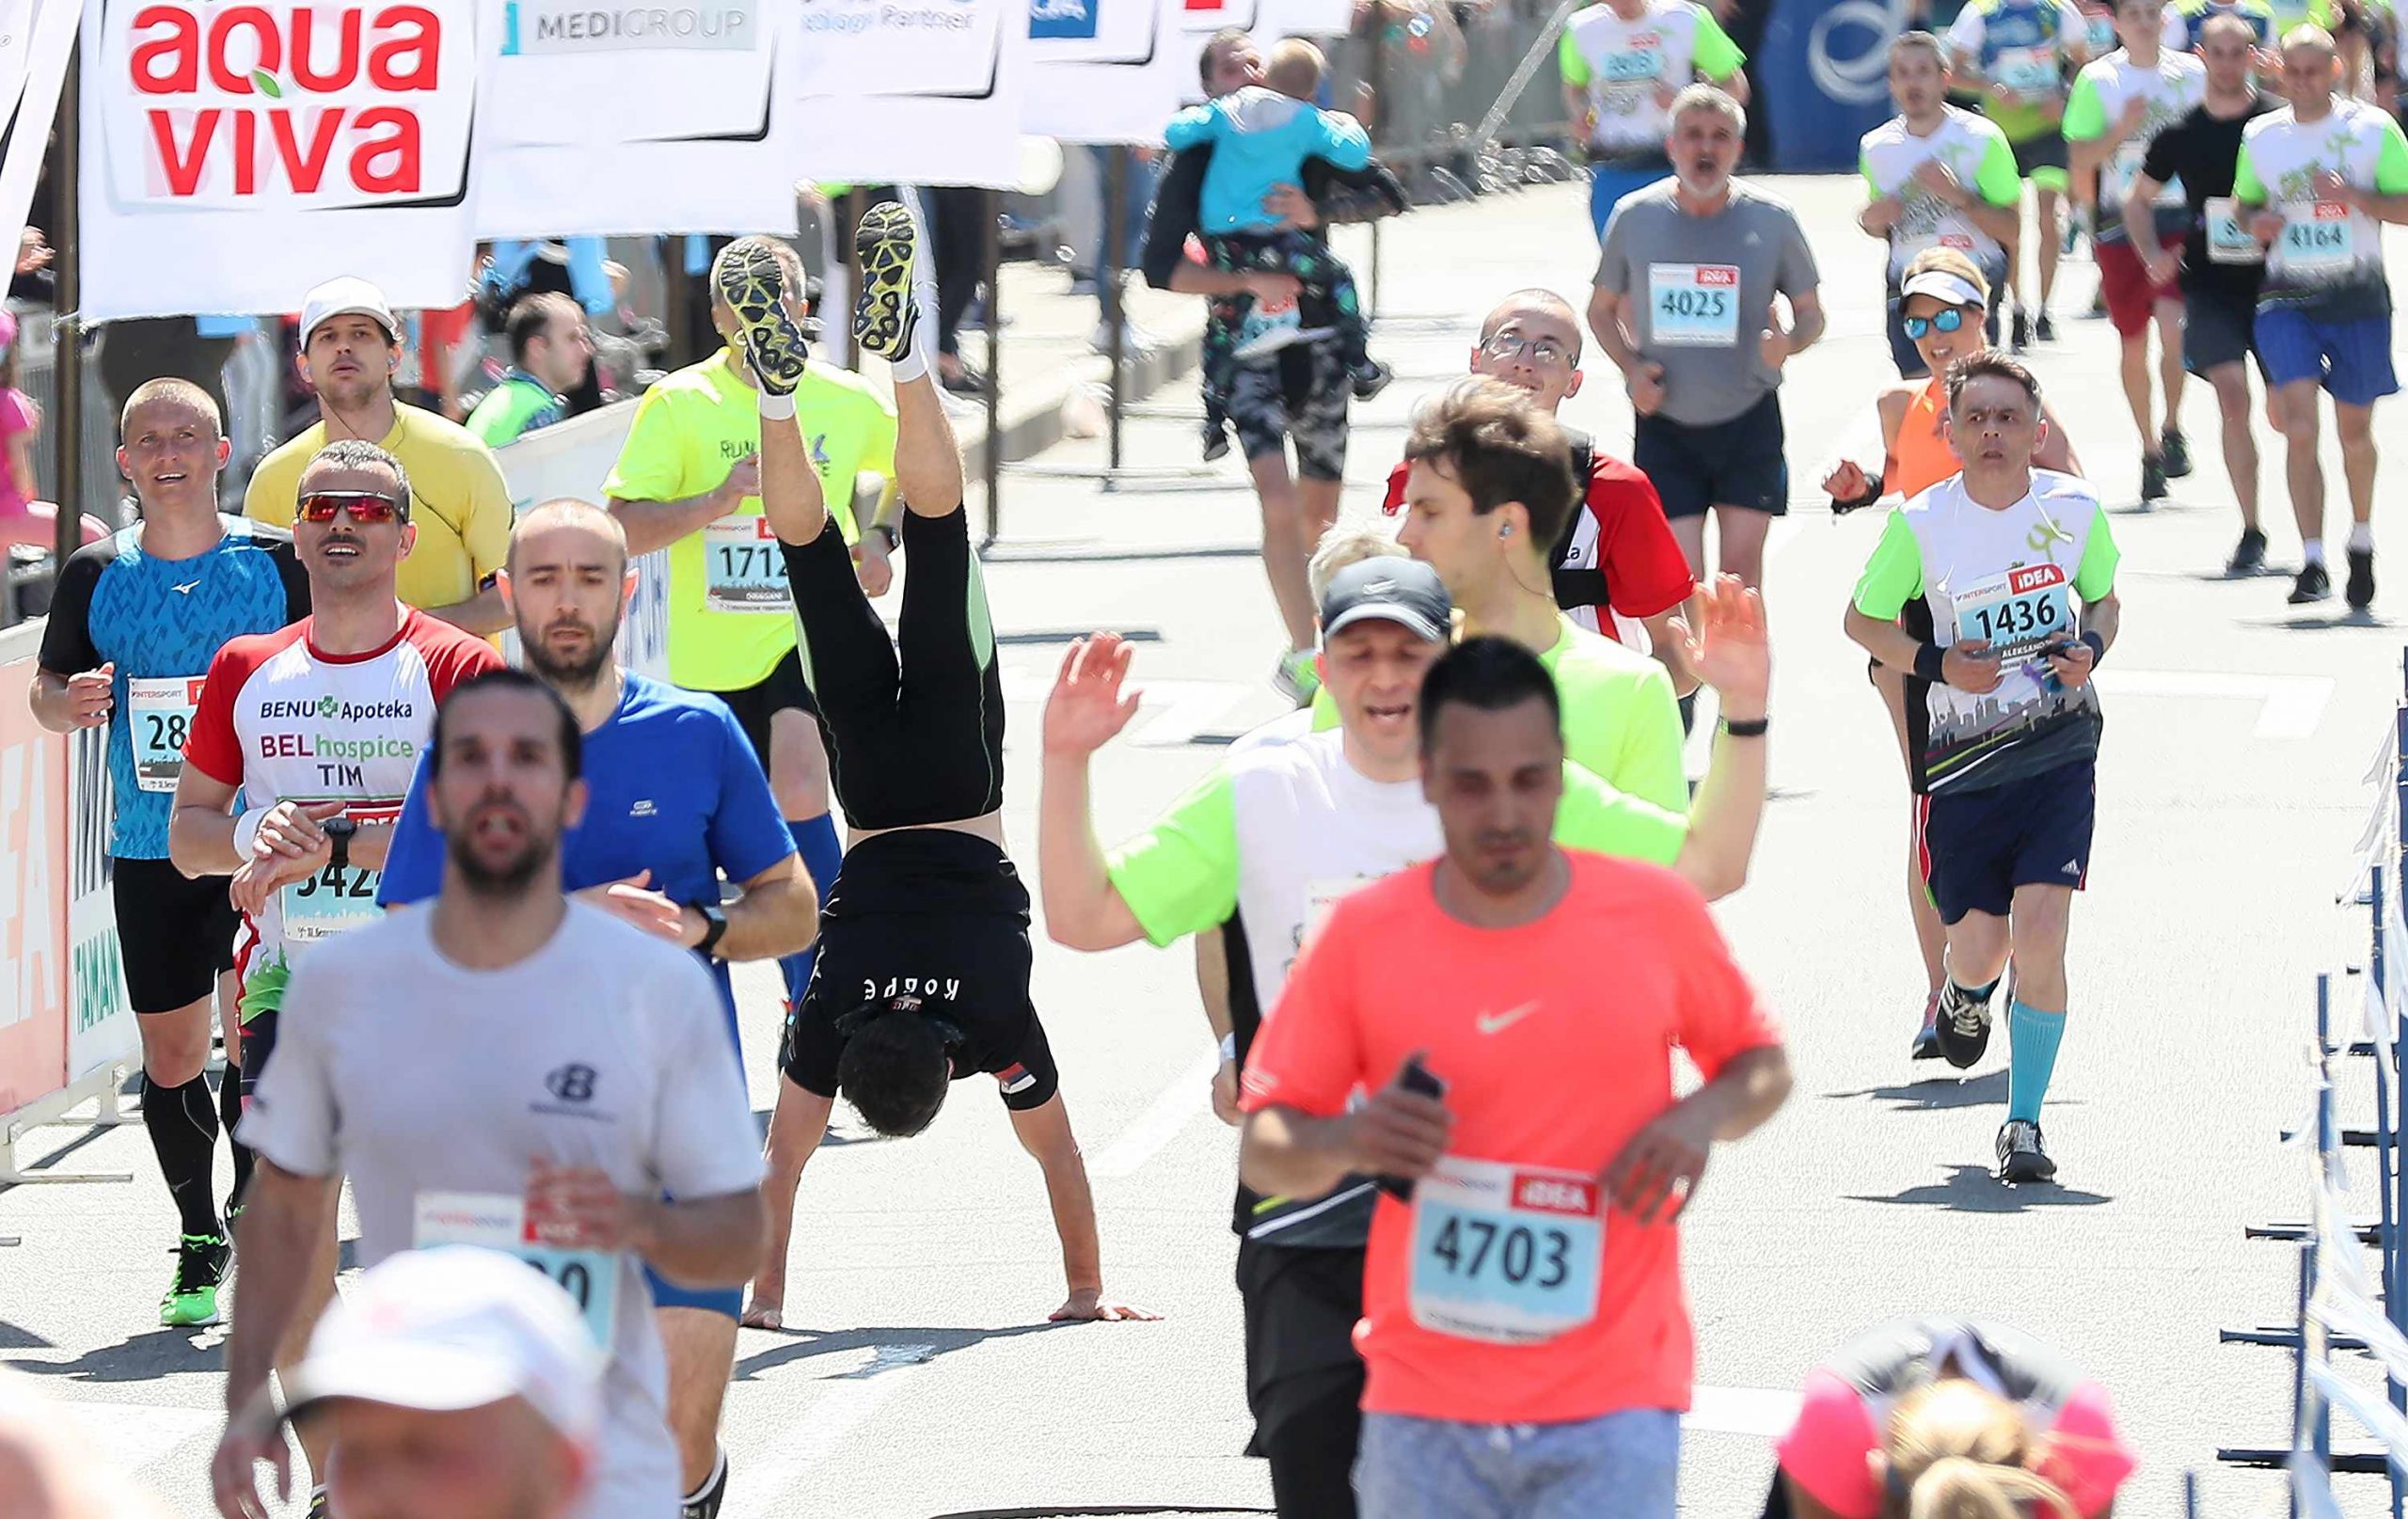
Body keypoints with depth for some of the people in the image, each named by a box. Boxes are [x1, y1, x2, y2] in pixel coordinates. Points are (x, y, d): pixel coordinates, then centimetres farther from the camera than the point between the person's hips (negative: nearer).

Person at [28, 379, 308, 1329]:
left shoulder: (276, 561, -1)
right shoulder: (96, 574, 4)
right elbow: (45, 689, 13)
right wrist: (68, 704, -10)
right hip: (148, 850, 2)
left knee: (256, 1028, -15)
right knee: (170, 1055, 8)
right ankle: (199, 1242, 24)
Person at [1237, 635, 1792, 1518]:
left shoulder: (1658, 914, 1)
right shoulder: (1361, 936, 0)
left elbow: (1764, 1065, 16)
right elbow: (1262, 1154, 3)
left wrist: (1705, 1115, -7)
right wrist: (1345, 1142, -19)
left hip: (1611, 1411, -1)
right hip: (1422, 1409, 1)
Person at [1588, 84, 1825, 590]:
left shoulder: (1771, 219, -4)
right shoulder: (1634, 217, -2)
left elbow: (1811, 313, 5)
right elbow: (1601, 310, 11)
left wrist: (1788, 342, -18)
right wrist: (1631, 367, -7)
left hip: (1749, 419, 0)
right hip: (1665, 421, 0)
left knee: (1742, 566, 1)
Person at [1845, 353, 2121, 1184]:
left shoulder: (2075, 508, -1)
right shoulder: (1920, 523, -6)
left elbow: (2104, 600, 16)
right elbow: (1862, 619, 6)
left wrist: (2091, 647, -6)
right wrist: (1938, 663, -11)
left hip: (2060, 746, 0)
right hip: (1963, 753, 0)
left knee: (2040, 928, -14)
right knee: (1979, 943, 2)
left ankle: (2023, 1123, -2)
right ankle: (1964, 995, 43)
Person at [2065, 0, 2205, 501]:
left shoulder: (2191, 74, 4)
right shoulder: (2097, 80, -1)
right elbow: (2080, 158, -3)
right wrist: (2123, 129, -15)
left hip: (2181, 220, 0)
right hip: (2120, 224, 0)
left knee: (2172, 325, -18)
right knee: (2134, 342, 7)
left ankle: (2173, 430, 4)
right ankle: (2150, 450, 23)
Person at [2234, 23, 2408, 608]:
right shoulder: (2259, 136, 6)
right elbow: (2244, 203, 19)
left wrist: (2354, 196, -20)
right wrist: (2256, 222, -4)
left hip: (2358, 298, -1)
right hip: (2287, 298, 1)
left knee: (2354, 429, 9)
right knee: (2299, 424, -14)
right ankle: (2312, 562, -13)